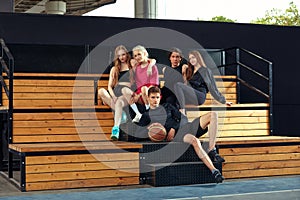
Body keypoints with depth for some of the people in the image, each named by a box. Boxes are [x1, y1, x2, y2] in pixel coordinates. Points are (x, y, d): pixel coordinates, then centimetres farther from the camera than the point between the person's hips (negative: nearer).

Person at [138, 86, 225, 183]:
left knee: (213, 115, -16)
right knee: (194, 141, -41)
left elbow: (183, 118, 17)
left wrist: (173, 128, -2)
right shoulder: (146, 115, 19)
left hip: (187, 126, 5)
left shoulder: (167, 106, 28)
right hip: (176, 135, -5)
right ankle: (214, 171, -45)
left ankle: (212, 151, -25)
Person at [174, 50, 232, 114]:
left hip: (199, 97, -6)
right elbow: (185, 84, 24)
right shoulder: (189, 71, 27)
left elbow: (212, 87, 6)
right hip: (191, 96, 6)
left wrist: (223, 101, 4)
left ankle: (182, 111, -35)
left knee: (178, 85, -26)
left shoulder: (205, 70, 7)